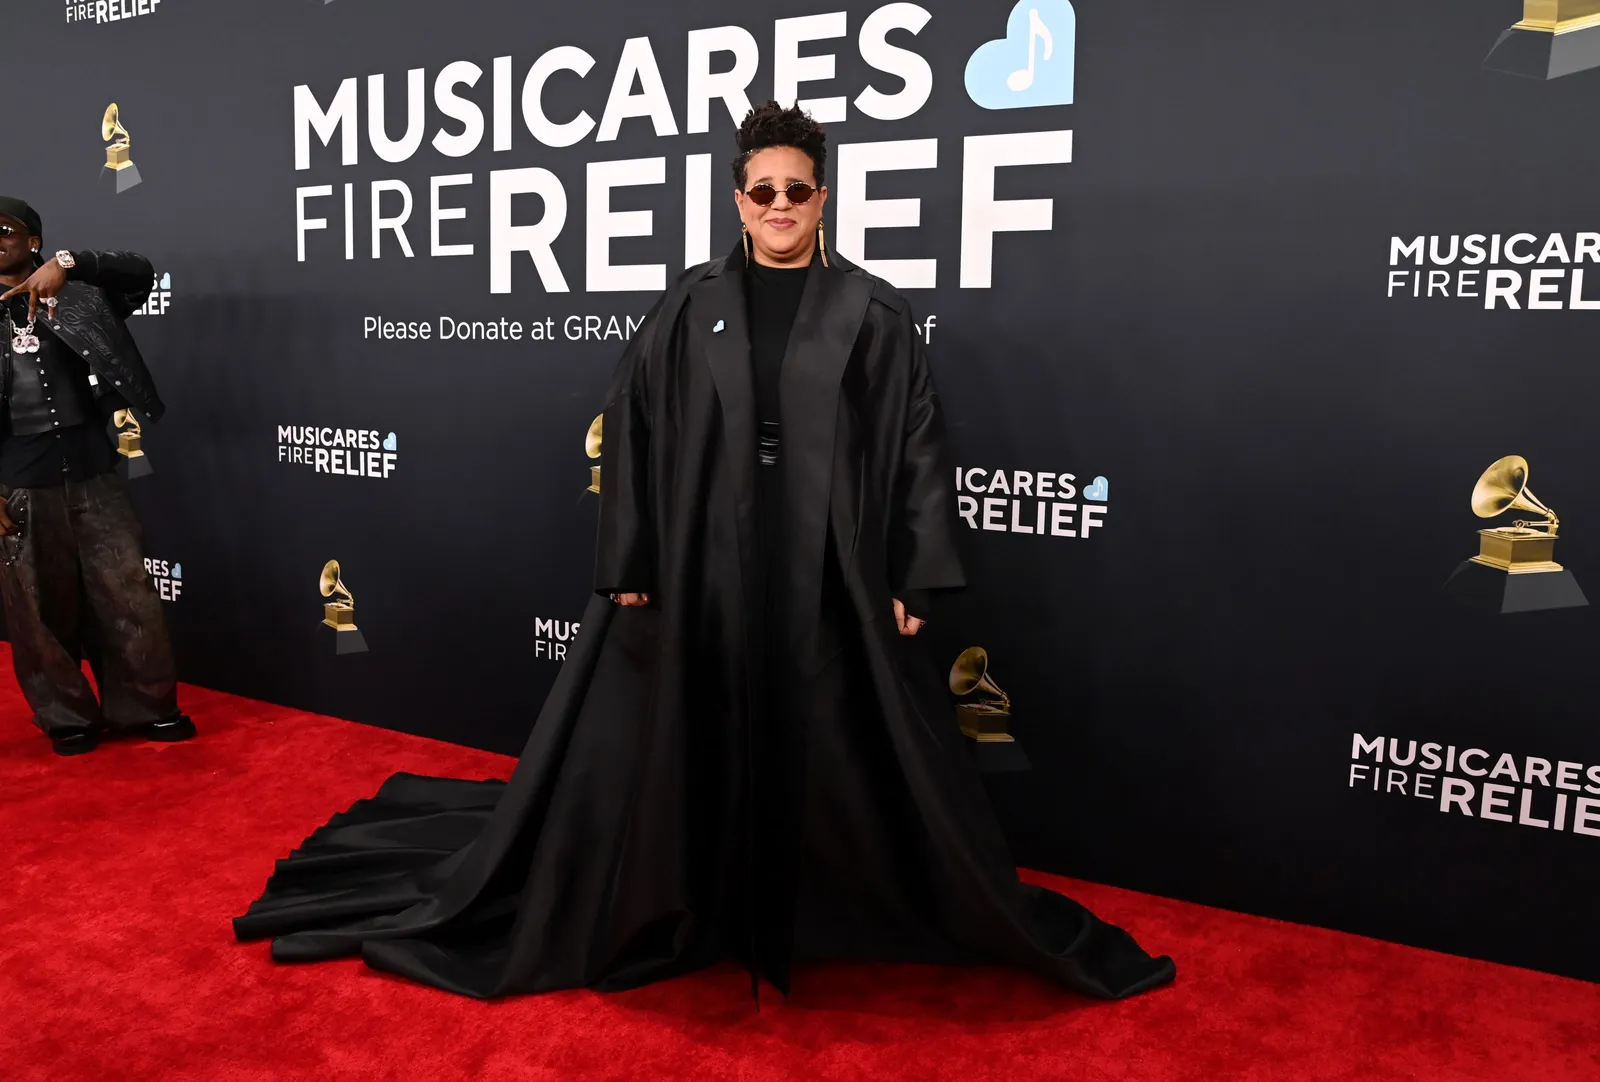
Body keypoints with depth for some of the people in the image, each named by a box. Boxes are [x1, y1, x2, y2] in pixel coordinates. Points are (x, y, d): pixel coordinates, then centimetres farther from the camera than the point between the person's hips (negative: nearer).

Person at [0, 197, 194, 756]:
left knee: (127, 595, 4)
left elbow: (141, 272, -7)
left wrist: (67, 263, -21)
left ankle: (147, 707, 18)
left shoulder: (77, 296, 7)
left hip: (90, 468, 0)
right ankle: (67, 717, 22)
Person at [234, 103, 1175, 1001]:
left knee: (843, 753, 8)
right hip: (703, 573, 1)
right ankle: (687, 908, 30)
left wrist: (914, 581, -6)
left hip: (831, 577, -1)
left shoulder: (875, 314, 1)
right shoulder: (690, 309, 4)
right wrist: (628, 566, -2)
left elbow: (920, 446, -1)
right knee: (681, 750, 10)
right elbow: (633, 435, 3)